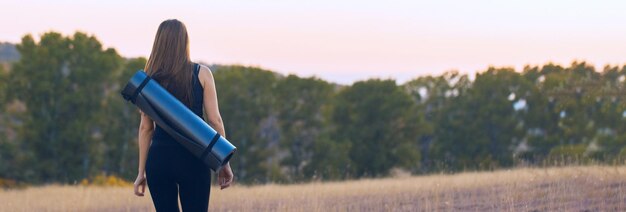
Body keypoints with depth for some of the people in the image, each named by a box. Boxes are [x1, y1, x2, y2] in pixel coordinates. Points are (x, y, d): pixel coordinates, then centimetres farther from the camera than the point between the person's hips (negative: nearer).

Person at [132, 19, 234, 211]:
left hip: (159, 159, 2)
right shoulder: (201, 74, -1)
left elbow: (145, 128, 6)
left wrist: (141, 172, 11)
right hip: (193, 159, -2)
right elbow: (214, 120, -3)